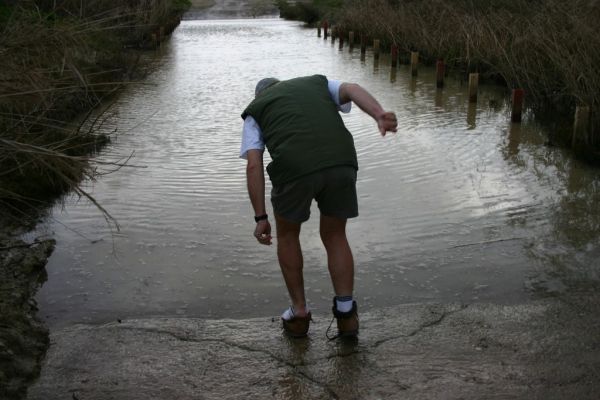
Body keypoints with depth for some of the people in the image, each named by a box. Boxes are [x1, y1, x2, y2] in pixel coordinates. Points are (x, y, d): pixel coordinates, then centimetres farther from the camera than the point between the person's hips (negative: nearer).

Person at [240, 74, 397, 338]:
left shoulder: (254, 112, 26)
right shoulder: (319, 84, 33)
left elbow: (254, 166, 11)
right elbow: (353, 90, 10)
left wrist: (261, 218, 10)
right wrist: (381, 117, -9)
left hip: (294, 169, -2)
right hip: (341, 163, 2)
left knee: (287, 234, 25)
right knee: (334, 236, 24)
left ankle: (299, 313, 30)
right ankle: (346, 314, 17)